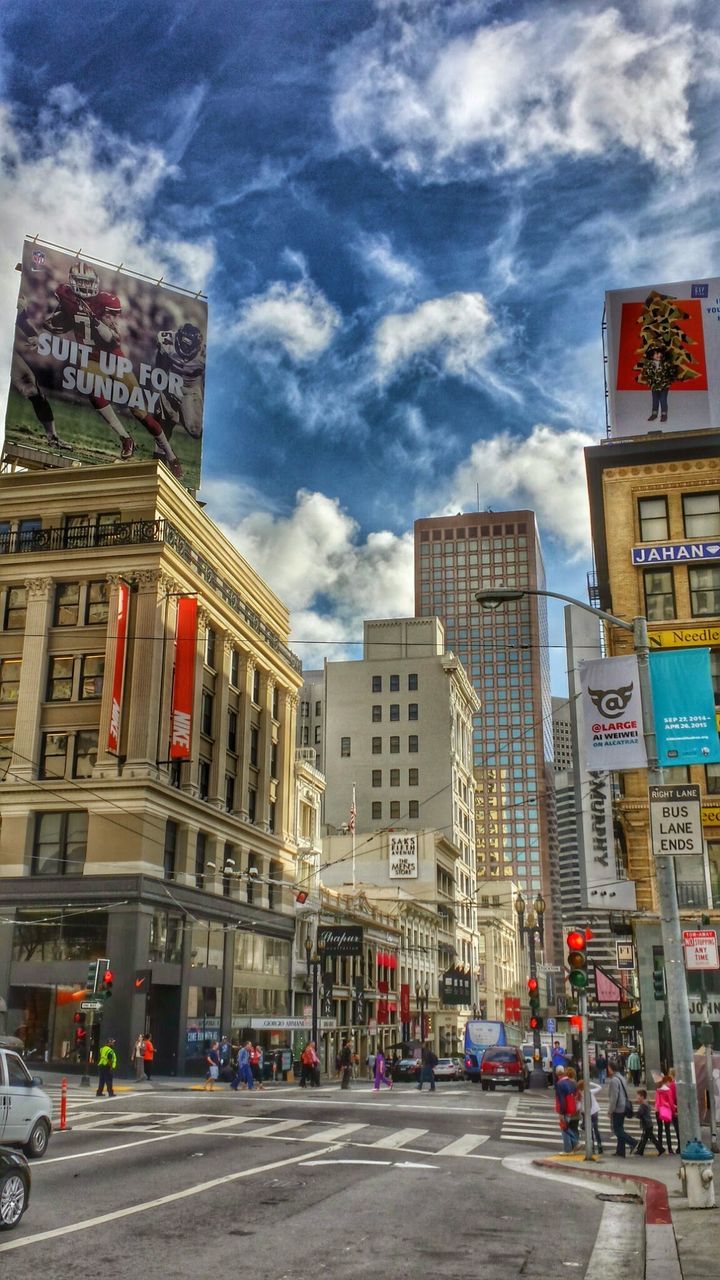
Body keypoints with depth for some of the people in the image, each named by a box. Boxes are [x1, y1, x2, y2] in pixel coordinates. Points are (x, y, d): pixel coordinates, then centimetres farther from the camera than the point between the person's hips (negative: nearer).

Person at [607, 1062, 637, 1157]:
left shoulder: (614, 1080, -19)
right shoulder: (620, 1077, 12)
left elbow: (614, 1098, -22)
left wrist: (610, 1111, -15)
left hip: (617, 1109, -10)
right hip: (623, 1108, 10)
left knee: (617, 1130, -3)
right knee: (619, 1129, 13)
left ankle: (633, 1143, -8)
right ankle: (620, 1151, 16)